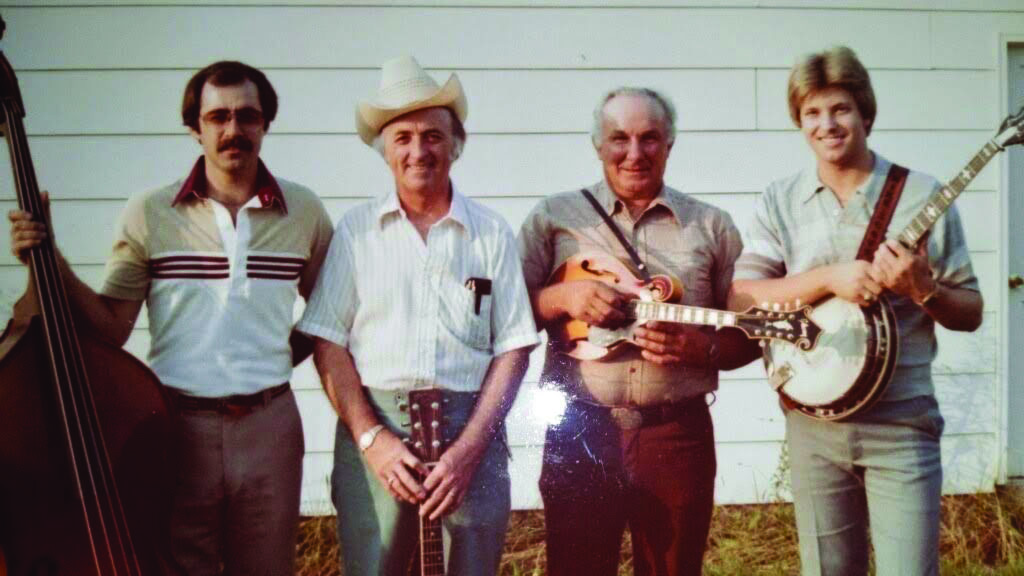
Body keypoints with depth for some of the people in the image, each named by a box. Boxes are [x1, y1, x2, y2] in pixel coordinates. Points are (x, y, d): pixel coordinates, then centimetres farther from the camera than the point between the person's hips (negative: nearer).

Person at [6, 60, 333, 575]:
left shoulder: (304, 213, 2)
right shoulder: (149, 214, -1)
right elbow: (110, 330, -2)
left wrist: (285, 353, 2)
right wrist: (52, 265, -13)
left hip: (269, 428, 1)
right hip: (177, 426, -1)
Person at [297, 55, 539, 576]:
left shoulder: (492, 233, 6)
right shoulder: (356, 231, 6)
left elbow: (513, 349, 2)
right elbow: (328, 343, 2)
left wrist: (469, 449, -7)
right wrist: (371, 438, -8)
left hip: (472, 433, 0)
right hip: (373, 428, 0)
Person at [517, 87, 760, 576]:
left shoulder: (712, 226, 8)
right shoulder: (554, 217, 6)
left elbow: (748, 335, 8)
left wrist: (702, 348, -12)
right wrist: (561, 298, -15)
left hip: (678, 432, 1)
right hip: (579, 431, 0)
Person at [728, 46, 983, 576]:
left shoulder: (922, 195, -1)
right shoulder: (780, 202, 3)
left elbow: (970, 314, 3)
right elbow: (740, 300, -8)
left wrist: (923, 289, -18)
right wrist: (829, 277, -18)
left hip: (901, 422, -2)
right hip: (814, 420, 2)